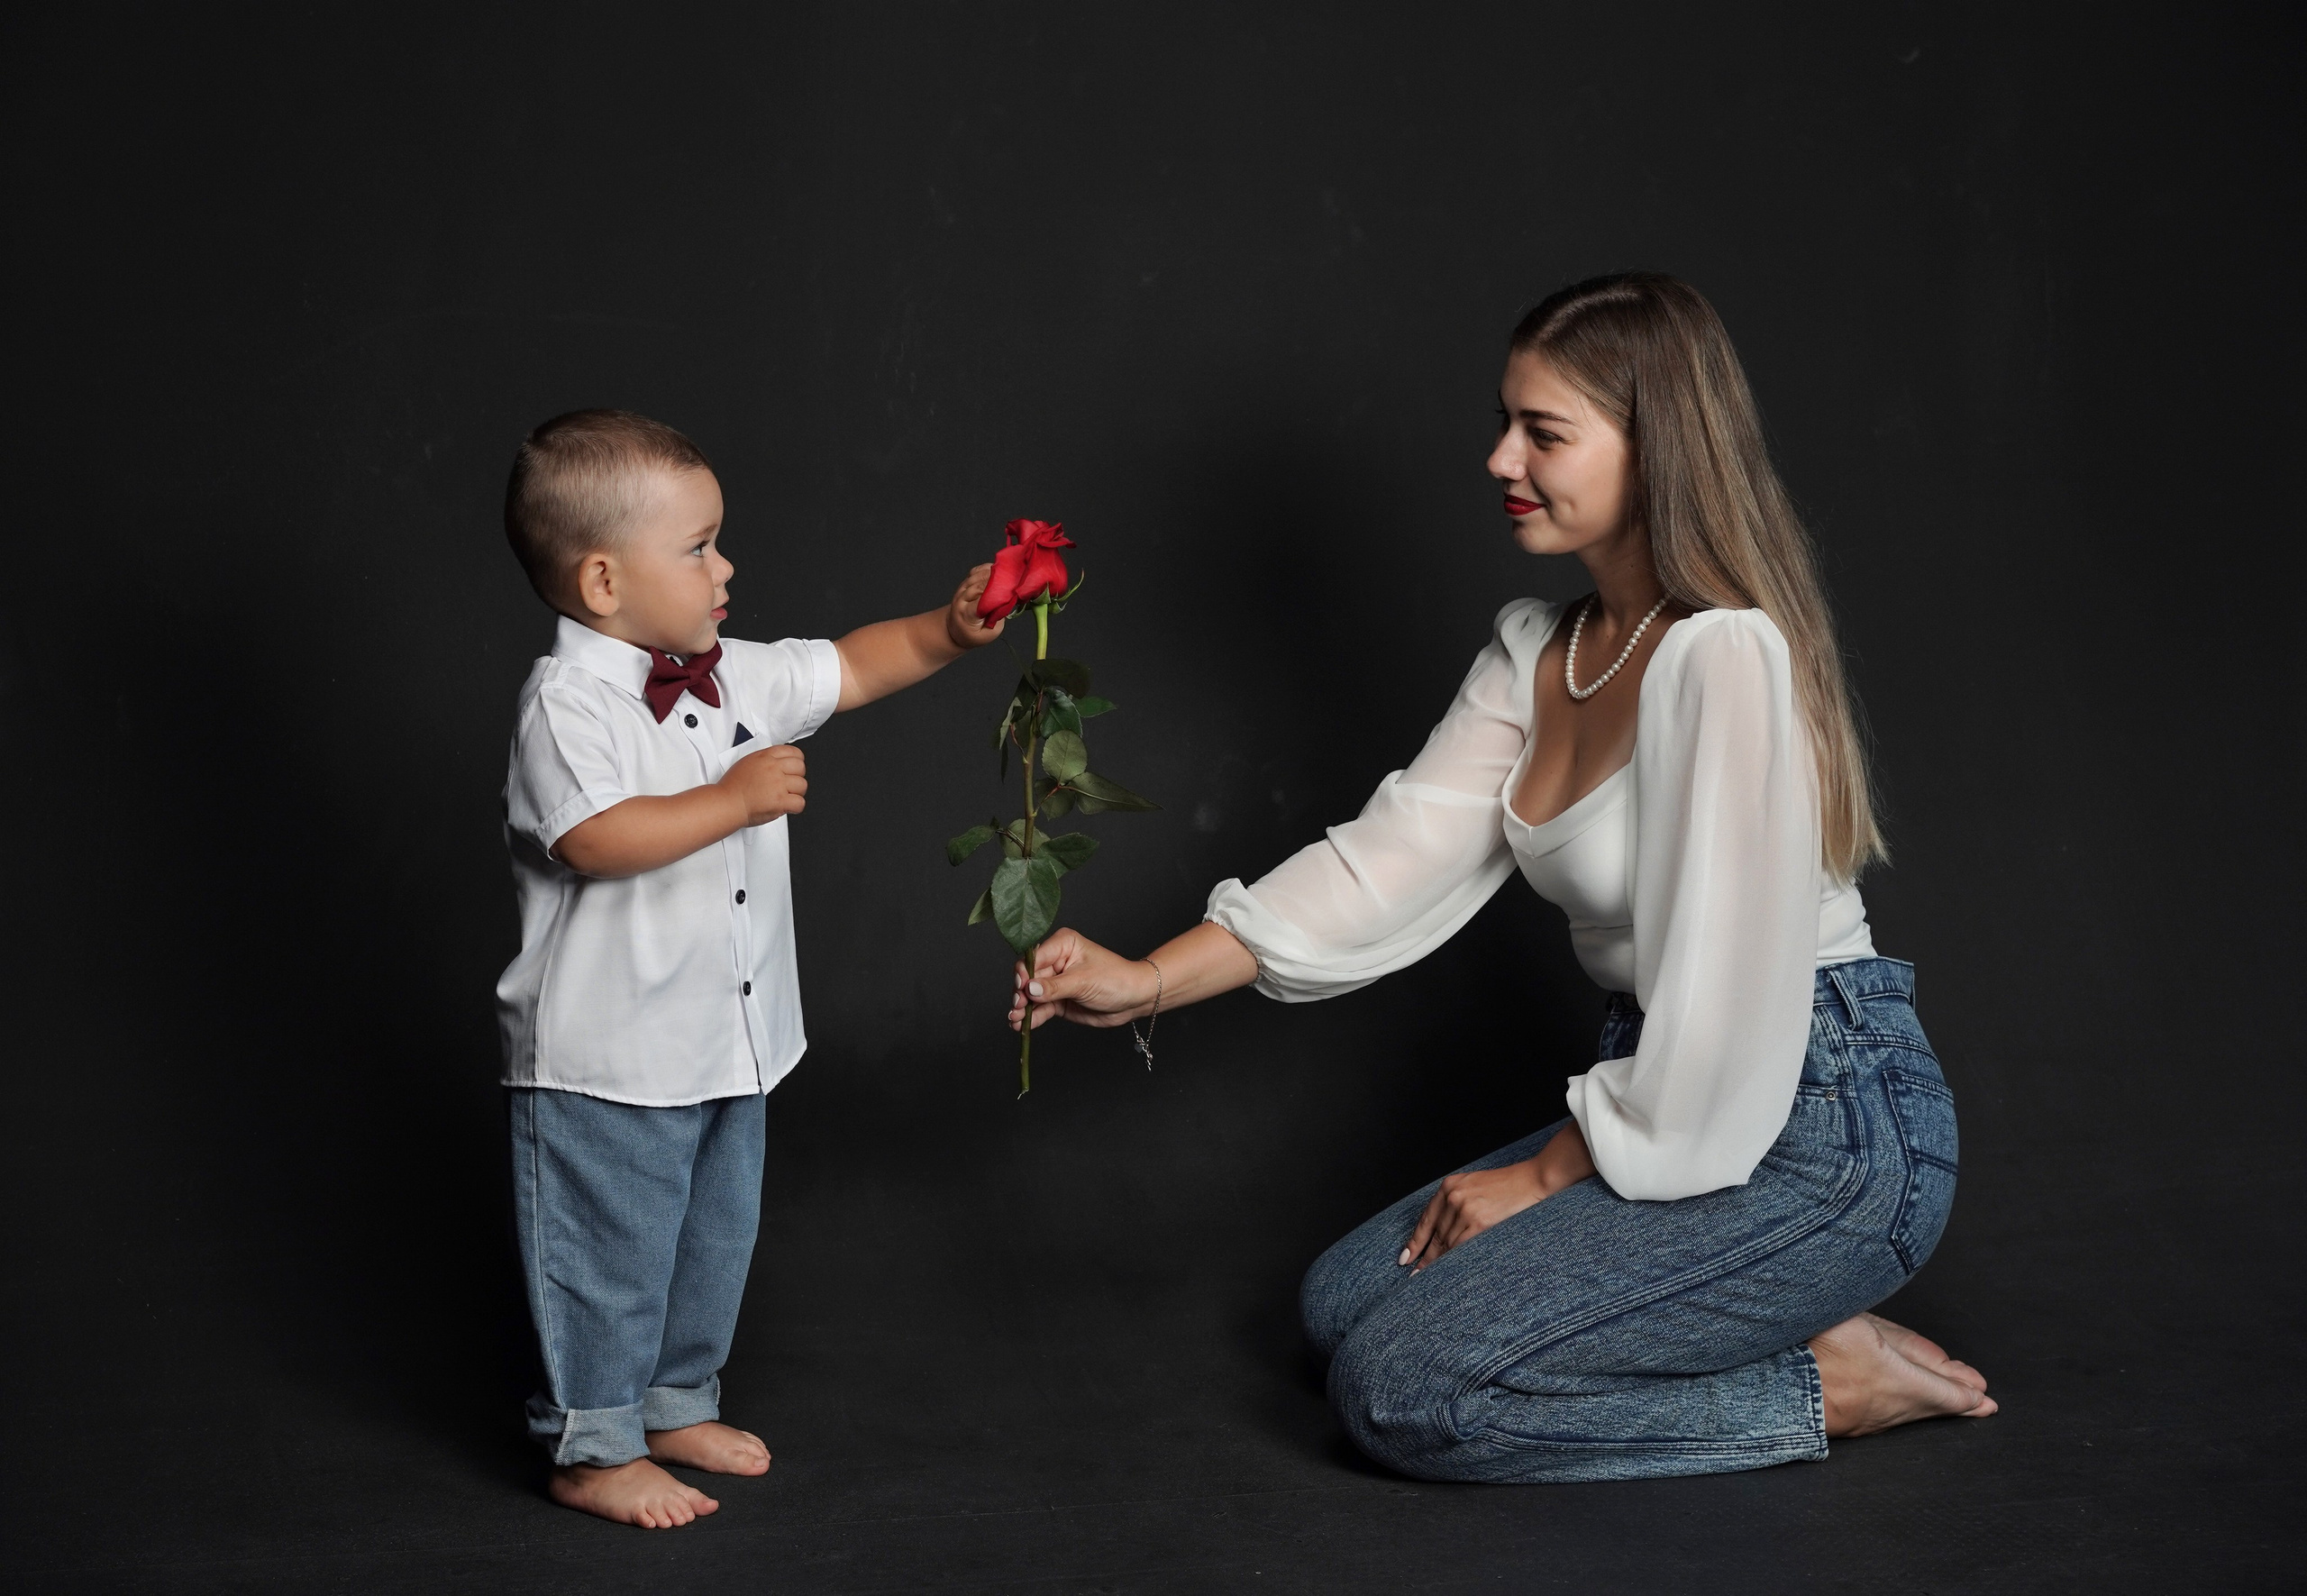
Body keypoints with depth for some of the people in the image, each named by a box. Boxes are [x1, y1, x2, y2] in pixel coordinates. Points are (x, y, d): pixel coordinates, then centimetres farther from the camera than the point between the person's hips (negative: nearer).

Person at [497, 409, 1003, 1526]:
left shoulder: (731, 679, 5)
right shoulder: (568, 703, -19)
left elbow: (851, 669, 13)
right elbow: (595, 840, -30)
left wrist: (949, 632, -2)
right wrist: (735, 800, -27)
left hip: (729, 1041, 8)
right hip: (609, 1058, -8)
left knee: (715, 1236, 20)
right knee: (611, 1253, 4)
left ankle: (676, 1407, 38)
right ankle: (592, 1449, 20)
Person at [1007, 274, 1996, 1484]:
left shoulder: (1724, 658, -22)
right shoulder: (1538, 654, 8)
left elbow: (1725, 999, -23)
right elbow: (1395, 855, 3)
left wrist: (1548, 1174, -11)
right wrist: (1153, 979, -6)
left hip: (1820, 1130, -10)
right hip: (1670, 1098, 10)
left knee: (1403, 1389, -14)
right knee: (1340, 1301, 11)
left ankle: (1832, 1383, -2)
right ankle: (1807, 1331, 10)